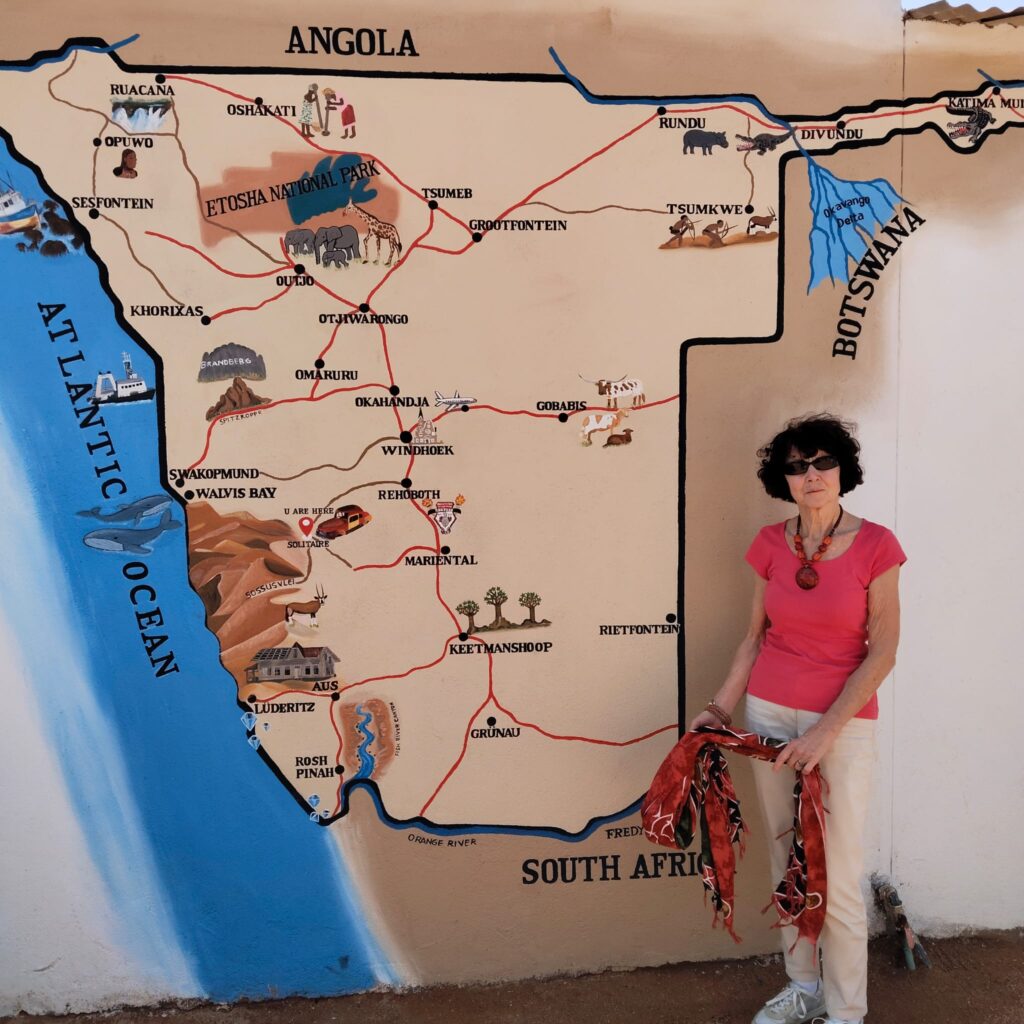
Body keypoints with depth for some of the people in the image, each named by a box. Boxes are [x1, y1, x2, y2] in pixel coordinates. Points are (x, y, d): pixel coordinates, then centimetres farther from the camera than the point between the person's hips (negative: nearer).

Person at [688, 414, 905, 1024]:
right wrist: (722, 708, 4)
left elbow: (882, 652, -10)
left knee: (837, 877, -1)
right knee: (788, 862, 14)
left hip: (842, 723, -4)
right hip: (769, 714, 4)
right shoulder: (772, 544, 2)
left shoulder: (874, 545, -10)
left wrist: (826, 731, -15)